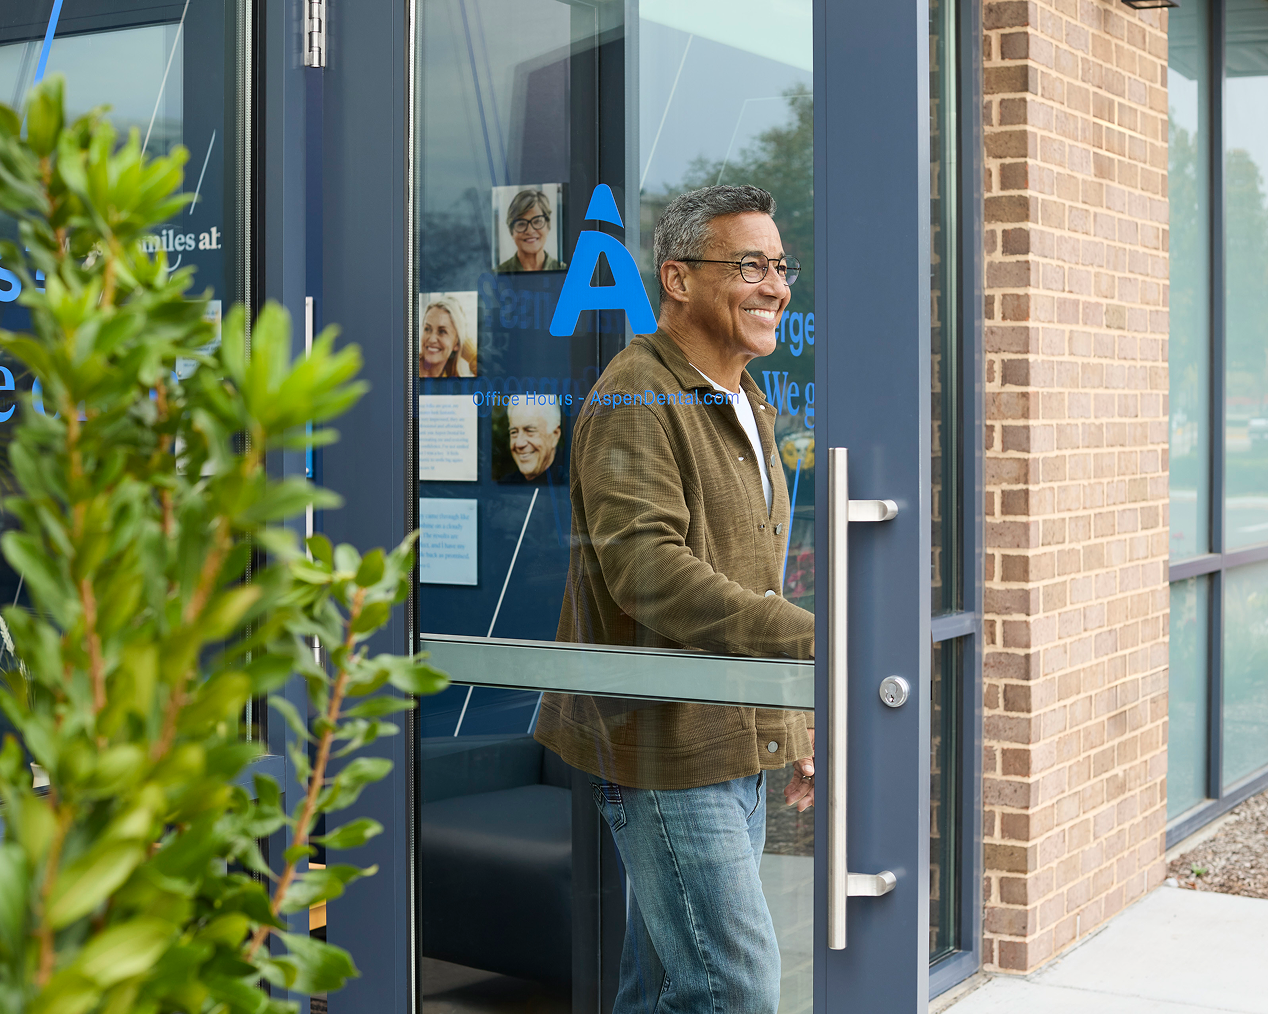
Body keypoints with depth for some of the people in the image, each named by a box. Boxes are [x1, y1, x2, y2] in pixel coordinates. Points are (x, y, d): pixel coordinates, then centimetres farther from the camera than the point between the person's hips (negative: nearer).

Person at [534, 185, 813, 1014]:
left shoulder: (747, 407, 18)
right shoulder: (637, 397, -13)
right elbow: (646, 565, -26)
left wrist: (794, 721, 22)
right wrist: (807, 640, -33)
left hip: (738, 744, 9)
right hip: (666, 741, -9)